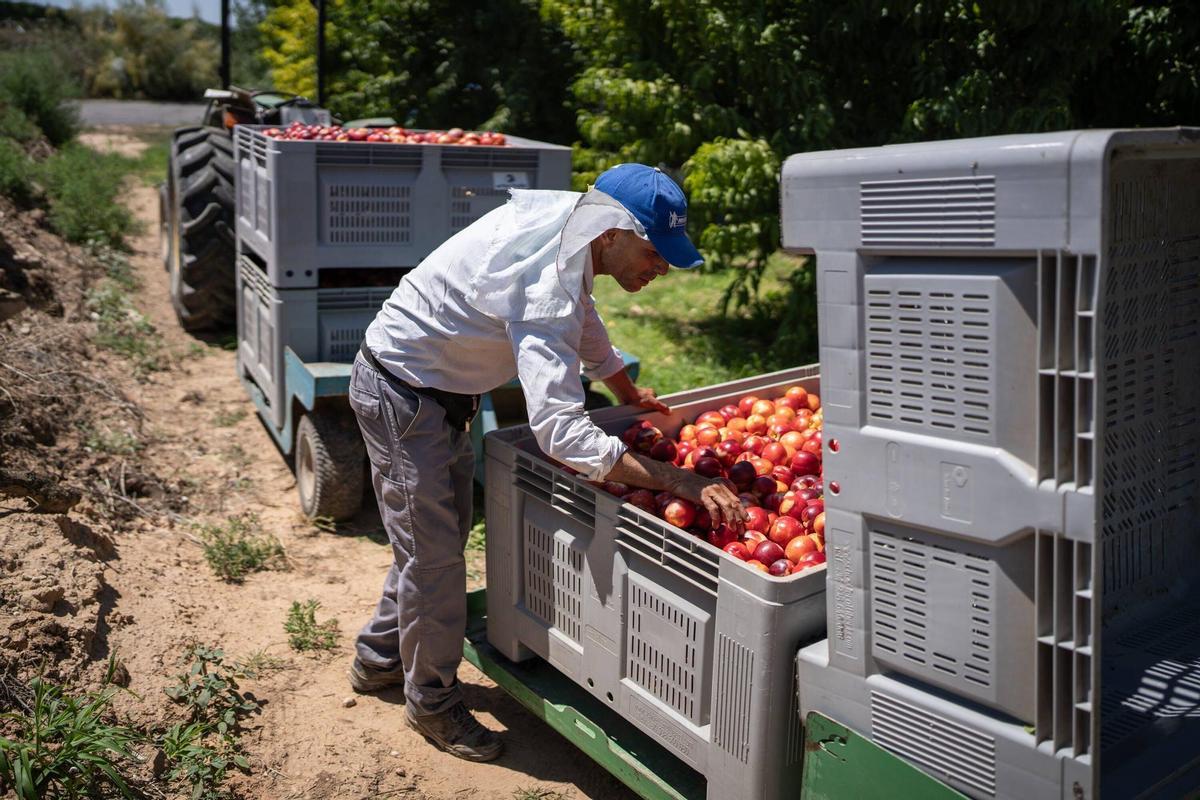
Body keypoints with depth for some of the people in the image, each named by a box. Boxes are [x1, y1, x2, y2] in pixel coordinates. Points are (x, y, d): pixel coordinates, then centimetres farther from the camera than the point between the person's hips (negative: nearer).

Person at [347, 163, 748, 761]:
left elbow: (581, 316, 16)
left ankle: (379, 660, 38)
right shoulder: (544, 288, -35)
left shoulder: (565, 219, -6)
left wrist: (627, 392, 25)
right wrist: (680, 482, -42)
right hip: (402, 393, -10)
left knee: (442, 531, 20)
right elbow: (561, 432, -43)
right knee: (433, 554, 0)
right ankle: (432, 701, 20)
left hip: (437, 391, 10)